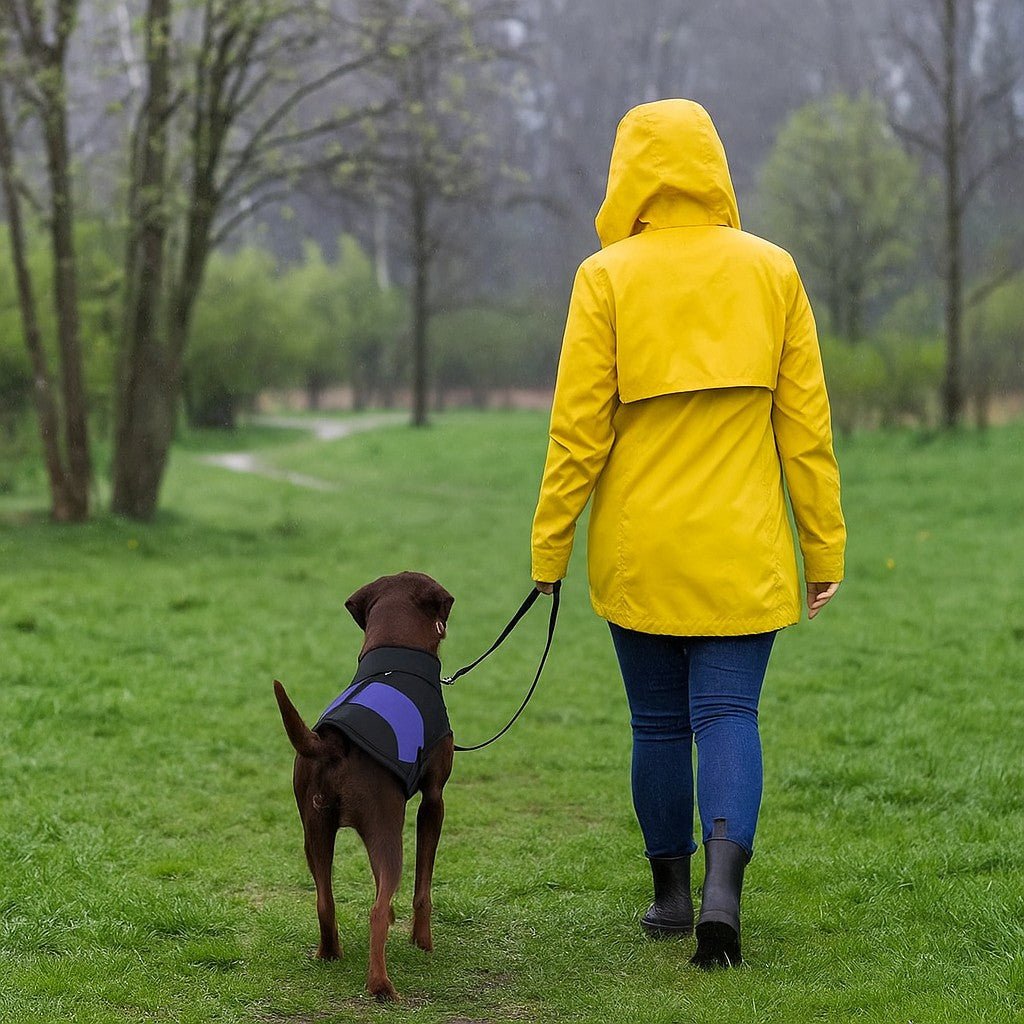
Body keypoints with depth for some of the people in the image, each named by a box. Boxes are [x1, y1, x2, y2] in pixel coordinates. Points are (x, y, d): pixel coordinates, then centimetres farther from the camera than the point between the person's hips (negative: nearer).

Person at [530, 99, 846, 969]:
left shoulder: (607, 277, -6)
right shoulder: (771, 270, 0)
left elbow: (579, 427, -8)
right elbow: (805, 422, 0)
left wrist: (551, 547, 0)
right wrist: (824, 545, 6)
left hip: (639, 551, 0)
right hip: (743, 548, 0)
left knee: (658, 721, 12)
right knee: (728, 714, 1)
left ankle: (673, 894, 23)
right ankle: (723, 887, -18)